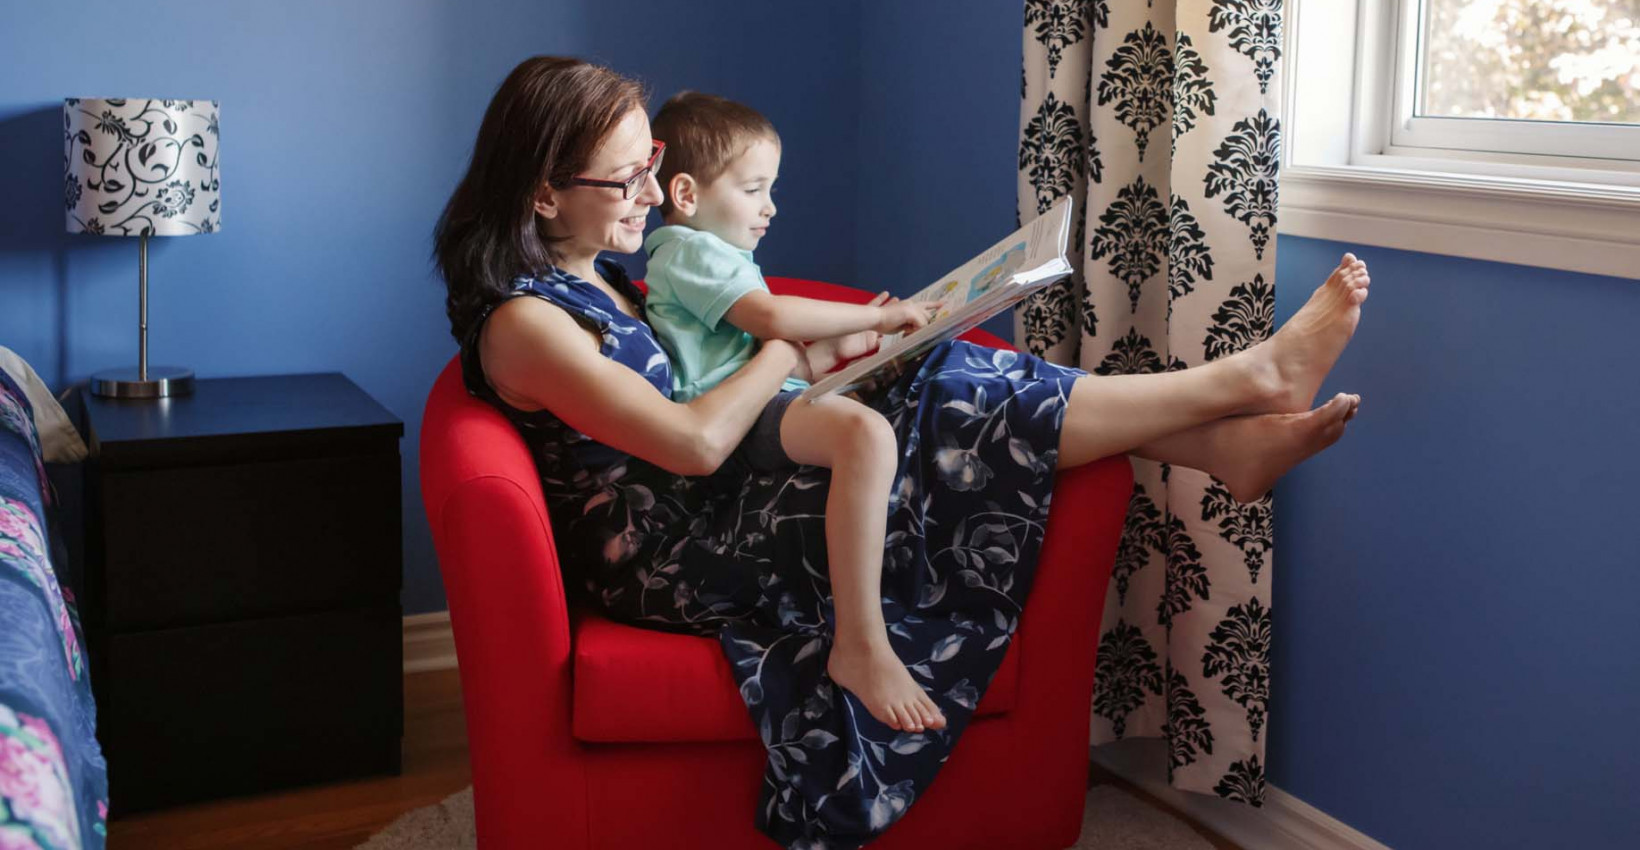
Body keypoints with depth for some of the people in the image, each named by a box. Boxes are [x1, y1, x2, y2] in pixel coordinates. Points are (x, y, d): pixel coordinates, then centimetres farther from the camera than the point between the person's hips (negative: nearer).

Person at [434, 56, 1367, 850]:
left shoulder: (596, 277, 13)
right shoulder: (520, 321, -17)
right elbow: (693, 441, -25)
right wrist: (792, 349, -8)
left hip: (712, 518, 9)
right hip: (660, 561, -9)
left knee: (939, 390, -9)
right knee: (947, 411, -20)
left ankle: (1230, 441, -17)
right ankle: (1251, 377, -14)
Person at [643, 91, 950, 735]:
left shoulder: (715, 257, 34)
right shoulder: (691, 251, -1)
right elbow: (770, 317, -17)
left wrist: (837, 348, 19)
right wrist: (876, 316, -9)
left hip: (769, 405, 11)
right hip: (739, 419, -11)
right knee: (866, 433, -37)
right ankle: (860, 645, -40)